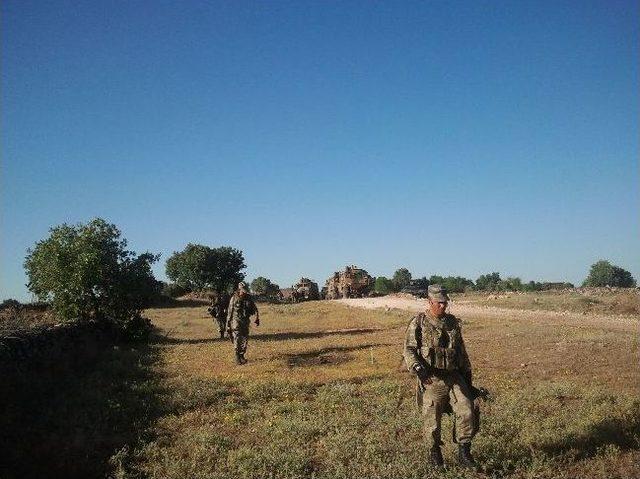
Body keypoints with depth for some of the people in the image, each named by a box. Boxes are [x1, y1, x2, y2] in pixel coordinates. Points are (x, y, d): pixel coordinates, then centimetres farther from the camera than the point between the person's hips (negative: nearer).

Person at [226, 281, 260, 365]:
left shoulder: (249, 298, 2)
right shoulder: (234, 298, -6)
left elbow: (254, 309, 8)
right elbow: (229, 312, -2)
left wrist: (257, 318, -5)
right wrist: (228, 324, -2)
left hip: (245, 322, 4)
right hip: (236, 321, -4)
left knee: (245, 340, 7)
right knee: (237, 339, -11)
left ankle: (242, 356, 20)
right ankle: (237, 356, 3)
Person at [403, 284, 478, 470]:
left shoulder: (453, 322, 10)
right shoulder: (418, 323, -6)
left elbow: (461, 350, 18)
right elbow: (409, 350, -10)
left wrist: (467, 375, 19)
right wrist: (418, 368, -27)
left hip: (454, 377, 4)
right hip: (431, 380, -4)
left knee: (467, 412, -8)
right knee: (432, 420, 5)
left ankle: (464, 454, 9)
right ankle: (434, 453, 30)